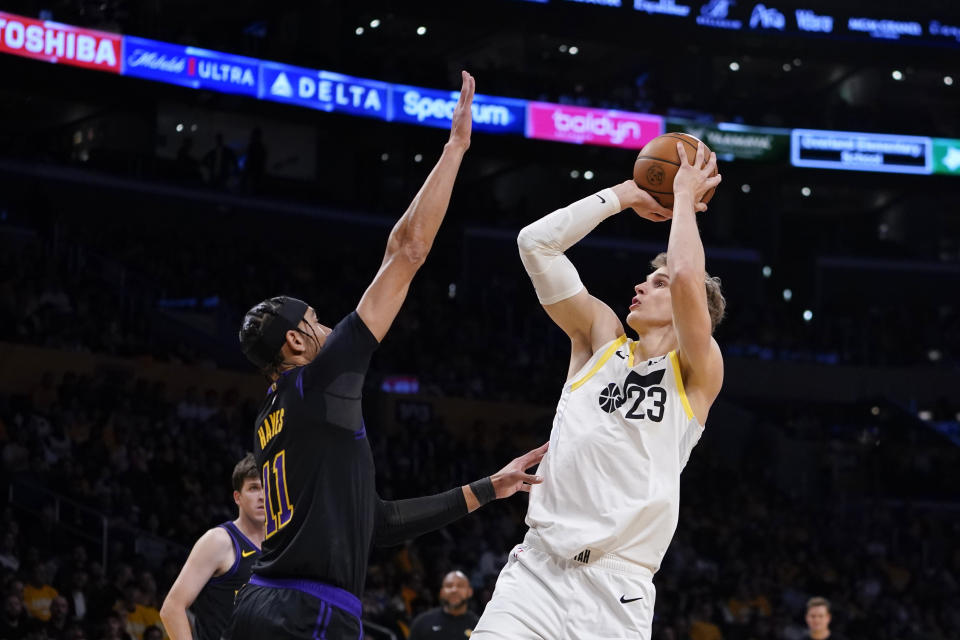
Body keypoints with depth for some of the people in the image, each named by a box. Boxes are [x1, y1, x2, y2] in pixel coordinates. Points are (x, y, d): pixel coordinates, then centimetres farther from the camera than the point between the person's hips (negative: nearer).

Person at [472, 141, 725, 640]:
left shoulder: (698, 374, 4)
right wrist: (626, 195, 14)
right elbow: (536, 243, 12)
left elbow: (688, 278, -15)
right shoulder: (600, 339, 16)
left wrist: (684, 197, 0)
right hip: (536, 567, 3)